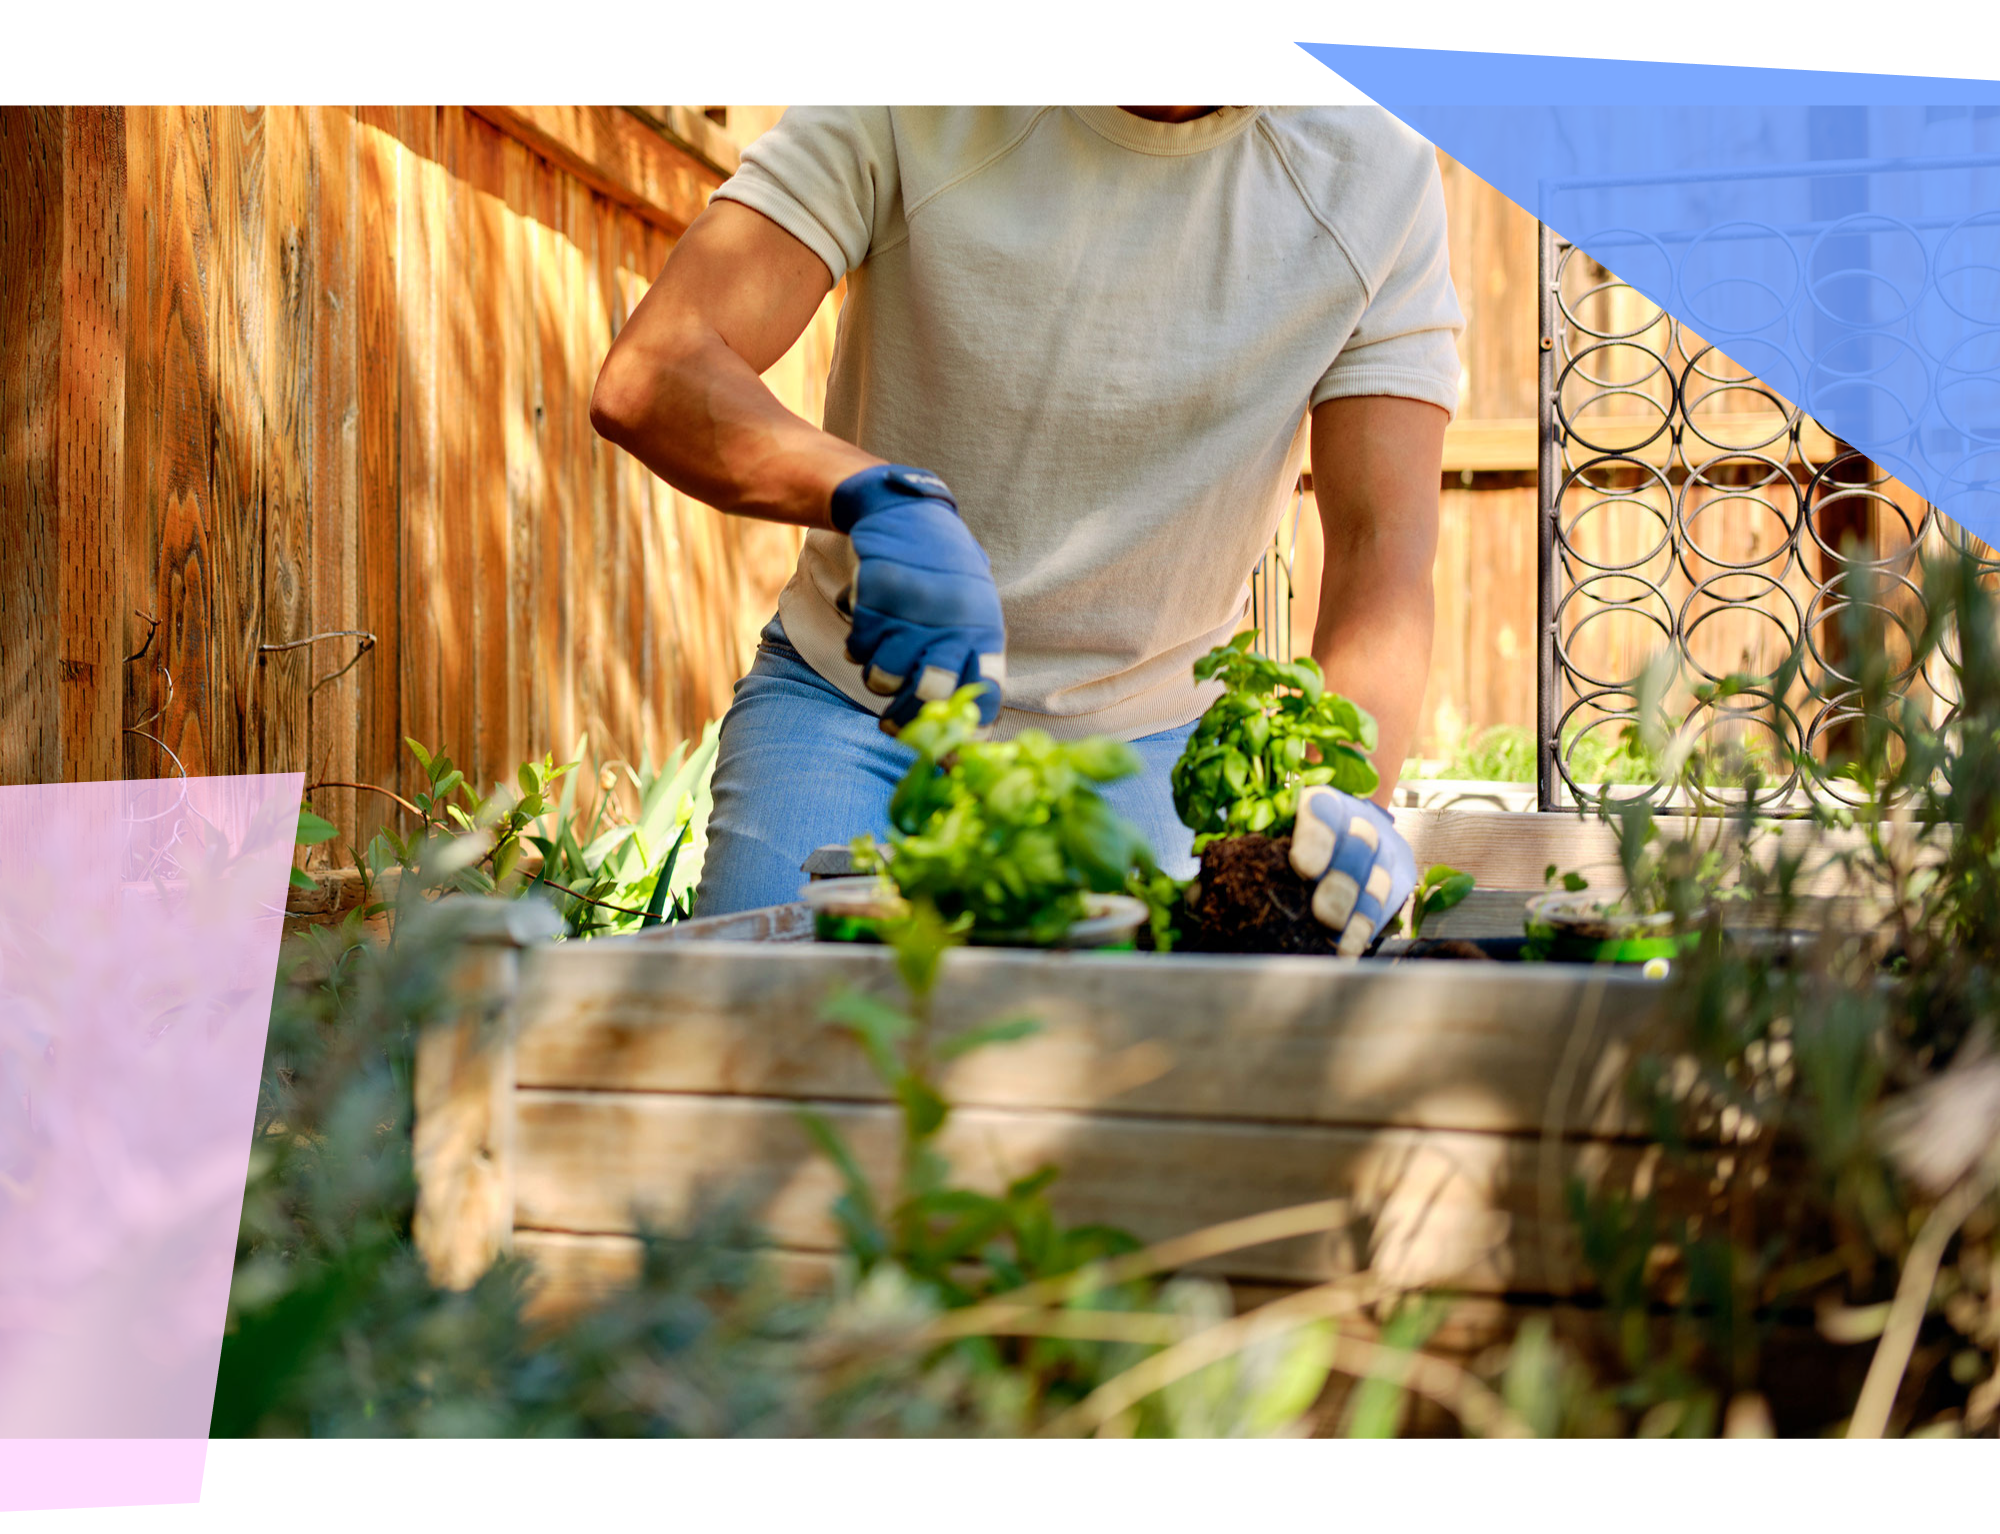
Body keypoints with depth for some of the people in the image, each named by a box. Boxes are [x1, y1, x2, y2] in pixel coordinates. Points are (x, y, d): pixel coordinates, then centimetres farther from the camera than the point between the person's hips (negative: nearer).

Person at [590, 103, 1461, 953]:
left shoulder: (1378, 183, -10)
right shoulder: (903, 125, -16)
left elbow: (1385, 546, -18)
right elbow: (646, 377, -25)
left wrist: (1348, 799, -38)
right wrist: (880, 496, -45)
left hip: (1142, 734, 1)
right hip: (847, 696, -1)